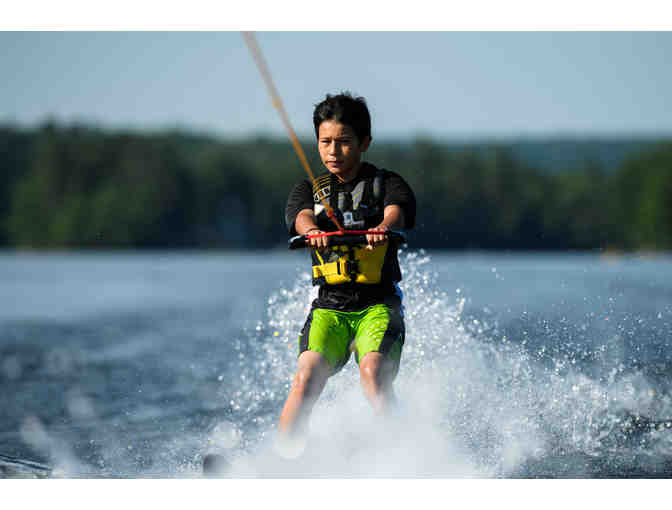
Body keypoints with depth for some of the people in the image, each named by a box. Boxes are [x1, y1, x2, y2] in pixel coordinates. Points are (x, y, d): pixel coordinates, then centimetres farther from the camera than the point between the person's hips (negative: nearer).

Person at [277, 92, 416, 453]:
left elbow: (396, 211, -15)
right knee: (307, 376, -21)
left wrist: (382, 229, -41)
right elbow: (301, 216, -10)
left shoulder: (387, 184, 8)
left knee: (373, 373, -27)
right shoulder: (309, 190, 13)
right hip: (329, 307, 2)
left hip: (378, 305, -2)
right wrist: (313, 230, -36)